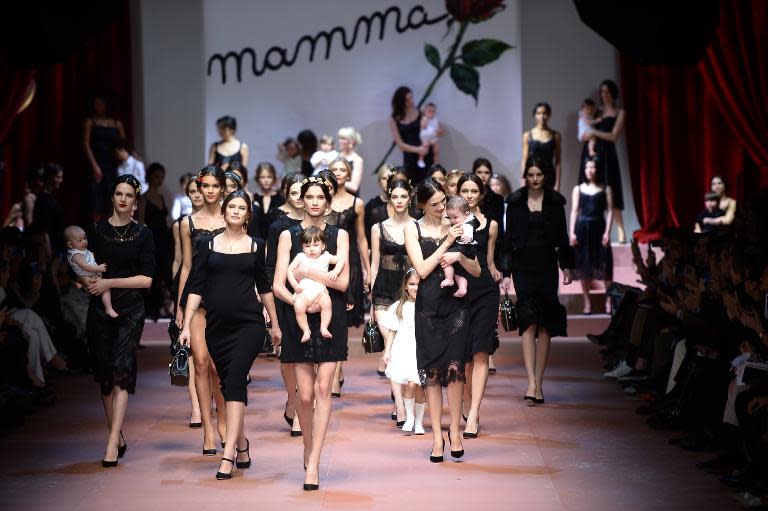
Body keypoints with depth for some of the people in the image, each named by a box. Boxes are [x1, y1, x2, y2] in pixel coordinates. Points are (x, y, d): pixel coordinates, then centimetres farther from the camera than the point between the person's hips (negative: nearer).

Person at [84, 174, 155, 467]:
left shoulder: (142, 234, 2)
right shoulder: (97, 230, 7)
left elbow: (146, 278, -3)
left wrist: (110, 282, -10)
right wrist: (88, 281, -8)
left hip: (130, 310, -3)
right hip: (99, 309, 3)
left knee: (121, 372, -13)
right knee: (104, 373, 5)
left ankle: (113, 443, -18)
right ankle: (117, 434, 17)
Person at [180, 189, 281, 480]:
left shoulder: (255, 246, 9)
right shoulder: (208, 246, 8)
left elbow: (264, 287, 16)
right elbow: (196, 287, 5)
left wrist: (275, 324, 18)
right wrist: (186, 325, -3)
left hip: (249, 323, -2)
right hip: (217, 325, 2)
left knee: (234, 382, -14)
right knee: (229, 385, 7)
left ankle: (228, 454, -18)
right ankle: (242, 448, 22)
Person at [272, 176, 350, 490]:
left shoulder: (339, 235, 8)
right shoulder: (288, 235, 7)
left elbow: (342, 281, -3)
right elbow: (278, 285, 0)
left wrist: (307, 273, -11)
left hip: (331, 319, 0)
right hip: (299, 319, 0)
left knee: (323, 388, -9)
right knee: (305, 394, -1)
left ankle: (313, 463, -8)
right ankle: (309, 447, 25)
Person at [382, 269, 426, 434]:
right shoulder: (399, 307, 7)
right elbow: (392, 331, 10)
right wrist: (387, 351, 3)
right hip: (403, 351, 0)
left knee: (420, 387, 1)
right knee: (410, 384, -16)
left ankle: (419, 422, 16)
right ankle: (409, 417, 2)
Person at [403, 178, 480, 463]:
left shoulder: (454, 227, 7)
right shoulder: (413, 229, 4)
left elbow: (477, 271, 8)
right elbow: (422, 269, -8)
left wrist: (459, 256, -11)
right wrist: (446, 243, -11)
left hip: (455, 305, 1)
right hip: (429, 306, -1)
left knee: (455, 367, -9)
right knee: (432, 371, 1)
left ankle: (454, 430, 2)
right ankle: (437, 435, 8)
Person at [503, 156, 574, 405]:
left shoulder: (555, 201, 6)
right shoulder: (515, 202, 4)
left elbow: (562, 235, 9)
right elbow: (508, 237, 4)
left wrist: (567, 265, 4)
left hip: (547, 265, 1)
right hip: (523, 265, -1)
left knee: (545, 325, 2)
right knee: (528, 321, -13)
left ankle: (538, 383, 8)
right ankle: (531, 383, -19)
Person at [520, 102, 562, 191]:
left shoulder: (555, 136, 4)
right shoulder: (528, 135, 3)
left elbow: (557, 161, 3)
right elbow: (524, 160, 3)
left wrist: (557, 184, -2)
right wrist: (523, 183, -2)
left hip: (549, 177, 1)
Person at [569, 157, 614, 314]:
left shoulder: (605, 189, 6)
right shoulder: (578, 189, 10)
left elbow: (609, 211, 2)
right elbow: (574, 211, 6)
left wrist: (607, 231, -9)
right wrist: (572, 232, -3)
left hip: (599, 228, -2)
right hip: (582, 228, 2)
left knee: (604, 264, -6)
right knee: (584, 265, 2)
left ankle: (609, 301, 0)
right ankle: (587, 302, 7)